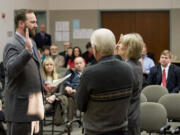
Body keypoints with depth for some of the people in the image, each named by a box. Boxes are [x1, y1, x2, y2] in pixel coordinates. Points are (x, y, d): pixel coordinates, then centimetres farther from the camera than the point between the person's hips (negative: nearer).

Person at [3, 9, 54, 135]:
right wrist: (27, 50, -42)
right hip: (20, 108, -9)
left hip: (34, 106, 9)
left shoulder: (32, 43, 14)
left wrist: (43, 84, 9)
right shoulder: (12, 46, -14)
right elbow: (11, 70, -32)